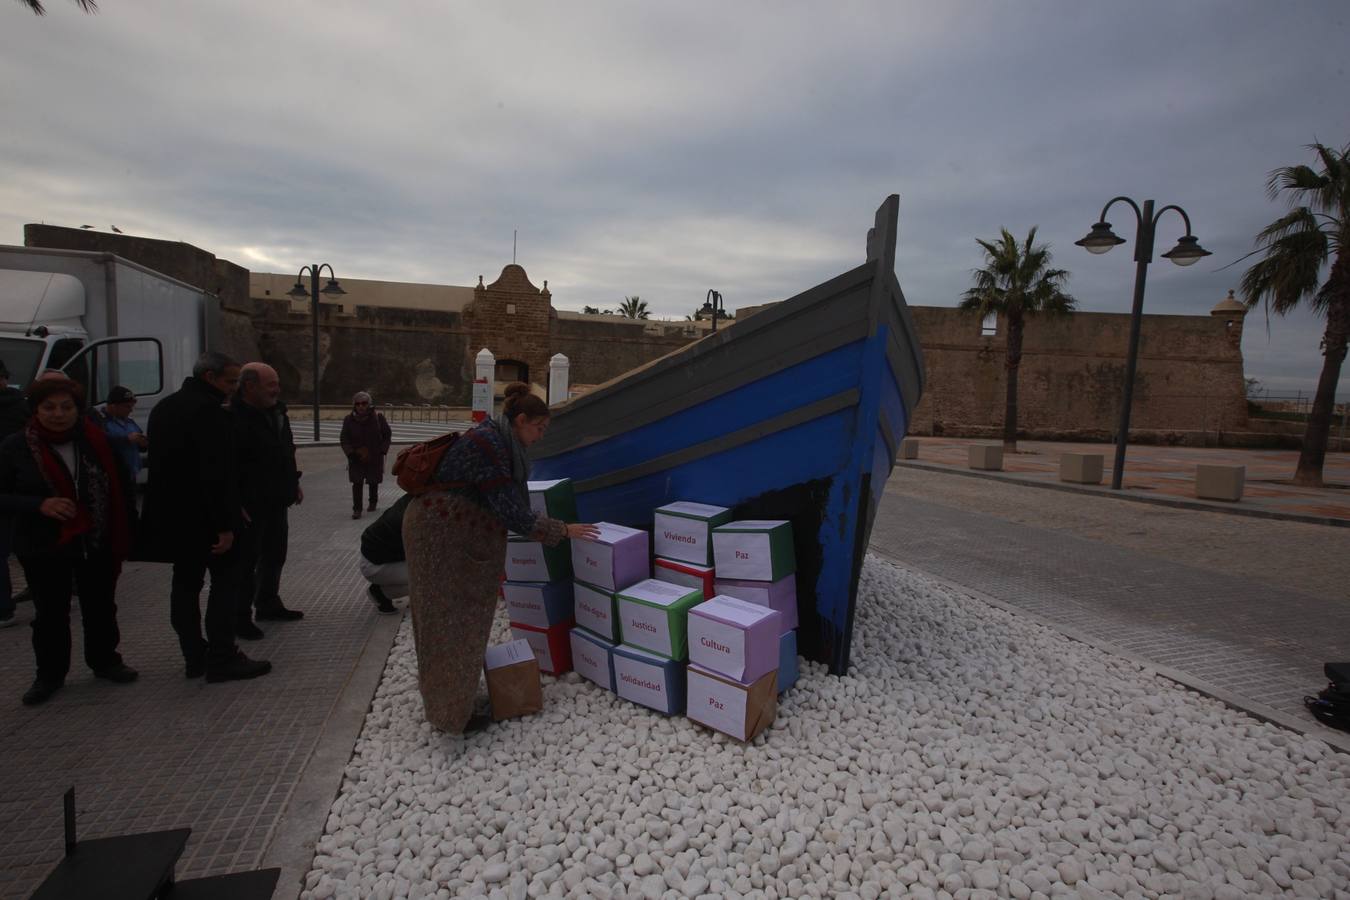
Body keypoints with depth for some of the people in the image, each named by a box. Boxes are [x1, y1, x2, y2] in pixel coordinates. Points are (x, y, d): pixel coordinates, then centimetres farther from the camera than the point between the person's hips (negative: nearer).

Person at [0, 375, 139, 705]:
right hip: (42, 548, -1)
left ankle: (105, 660, 31)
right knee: (50, 614, 10)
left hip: (98, 544, 1)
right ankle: (50, 674, 27)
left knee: (101, 608, 13)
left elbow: (120, 489, 2)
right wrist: (40, 505, -22)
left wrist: (127, 533, -1)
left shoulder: (98, 442, -3)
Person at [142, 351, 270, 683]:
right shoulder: (208, 410, -17)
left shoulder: (164, 407, 14)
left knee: (186, 583, 13)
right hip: (204, 516, -9)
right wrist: (225, 524, -22)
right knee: (224, 580, -2)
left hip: (171, 515, 9)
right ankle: (222, 659, 0)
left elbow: (163, 462, 22)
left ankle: (194, 657, 20)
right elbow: (217, 472, -23)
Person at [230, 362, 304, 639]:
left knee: (275, 555, 19)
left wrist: (294, 483, 18)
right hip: (250, 506, -9)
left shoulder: (276, 411, 9)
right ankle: (240, 617, 15)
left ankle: (268, 604, 34)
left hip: (276, 502, 9)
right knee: (246, 561, 2)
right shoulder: (234, 418, -19)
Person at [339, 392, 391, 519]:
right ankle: (357, 509, 2)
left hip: (374, 457, 0)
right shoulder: (349, 419, -7)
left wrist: (382, 451, -6)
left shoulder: (378, 417, -9)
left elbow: (387, 435, 2)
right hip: (356, 457, 0)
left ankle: (373, 502, 37)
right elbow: (344, 439, 0)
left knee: (373, 481, 12)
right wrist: (352, 453, -13)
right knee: (357, 483, -5)